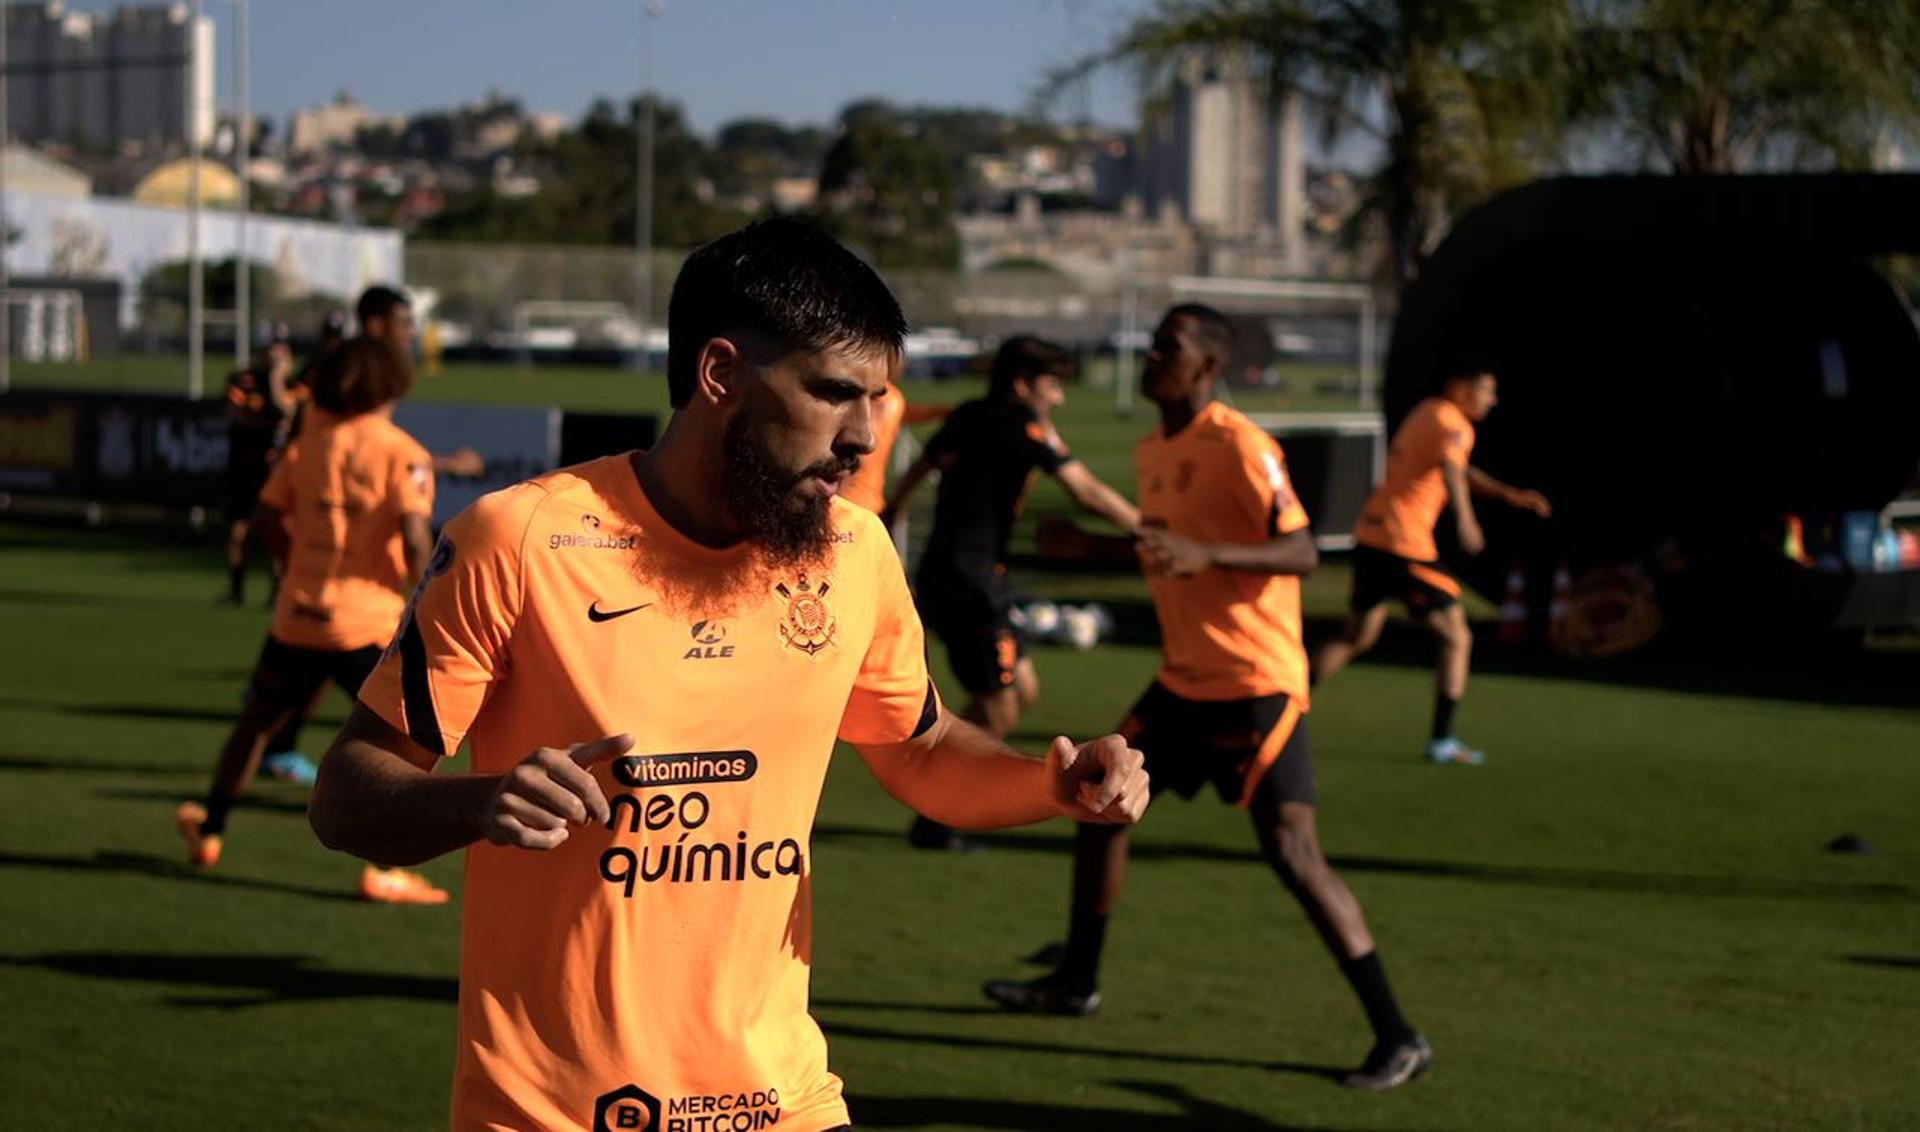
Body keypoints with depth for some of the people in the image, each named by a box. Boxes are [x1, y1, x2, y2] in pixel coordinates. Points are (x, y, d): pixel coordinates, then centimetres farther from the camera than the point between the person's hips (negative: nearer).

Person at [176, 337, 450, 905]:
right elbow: (413, 535, -20)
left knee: (258, 719, 25)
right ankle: (383, 869, -7)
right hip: (368, 623, -5)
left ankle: (208, 829, 40)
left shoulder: (308, 446, 7)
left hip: (298, 617, 5)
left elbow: (266, 517, 6)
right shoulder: (402, 454, -9)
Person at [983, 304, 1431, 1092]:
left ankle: (1397, 1039, -11)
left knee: (1291, 851, -15)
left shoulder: (1238, 446, -16)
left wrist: (1204, 554, -34)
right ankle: (1076, 981, 33)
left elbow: (1302, 554, -23)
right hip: (1183, 676, 9)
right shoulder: (1153, 452, 11)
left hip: (1255, 683, -9)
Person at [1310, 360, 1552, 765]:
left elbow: (1460, 471, 31)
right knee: (1457, 638, 3)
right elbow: (1450, 468, -32)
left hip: (1370, 535, 9)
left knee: (1354, 638, 19)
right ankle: (1442, 741, 3)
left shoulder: (1425, 412, 18)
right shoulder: (1452, 424, -11)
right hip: (1405, 545, -9)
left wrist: (1509, 495, 25)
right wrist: (1465, 519, -46)